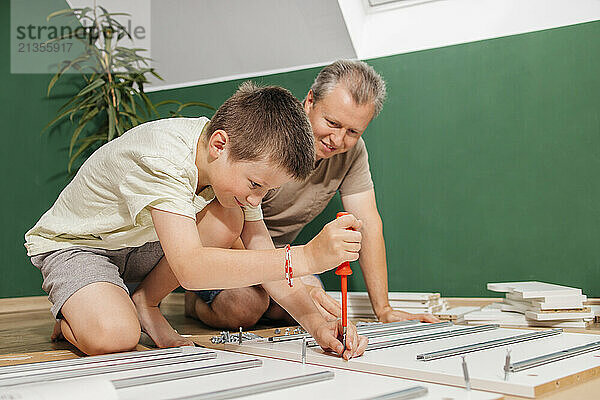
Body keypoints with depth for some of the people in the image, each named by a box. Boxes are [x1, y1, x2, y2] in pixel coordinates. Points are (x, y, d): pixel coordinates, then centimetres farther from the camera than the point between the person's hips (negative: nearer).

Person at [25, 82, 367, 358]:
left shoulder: (245, 158, -14)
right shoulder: (161, 158, -37)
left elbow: (264, 256, -11)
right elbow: (190, 269, -47)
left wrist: (317, 323, -25)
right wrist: (306, 257, -52)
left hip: (142, 244, 7)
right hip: (74, 245, -6)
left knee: (229, 220, -20)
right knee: (113, 338, -34)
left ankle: (144, 305, -2)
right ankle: (71, 316, 2)